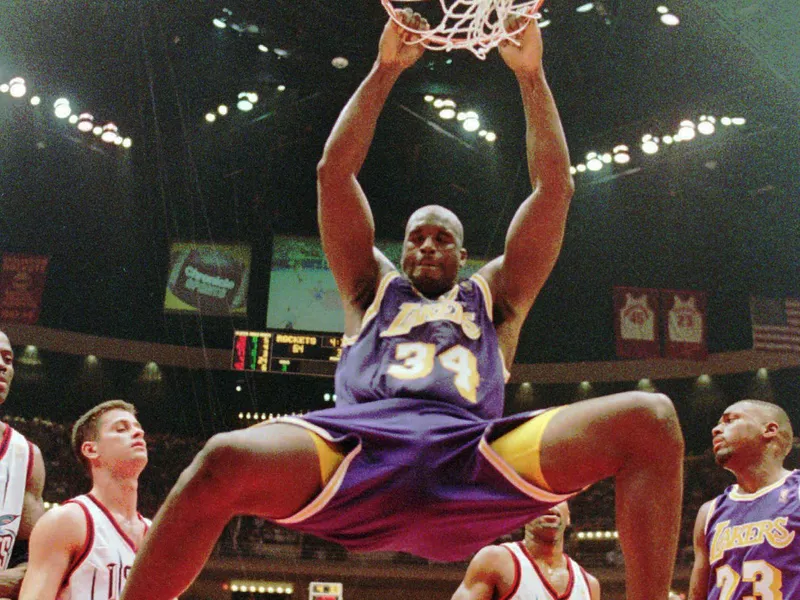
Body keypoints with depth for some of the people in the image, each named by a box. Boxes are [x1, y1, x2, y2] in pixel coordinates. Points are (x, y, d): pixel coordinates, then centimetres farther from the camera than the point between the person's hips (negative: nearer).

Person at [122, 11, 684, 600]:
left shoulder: (495, 296, 33)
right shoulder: (373, 287, 33)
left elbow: (555, 186, 28)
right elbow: (334, 172, 24)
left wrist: (530, 73, 24)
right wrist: (385, 70, 20)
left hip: (473, 453, 1)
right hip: (358, 445, 0)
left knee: (650, 420, -22)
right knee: (224, 462, -34)